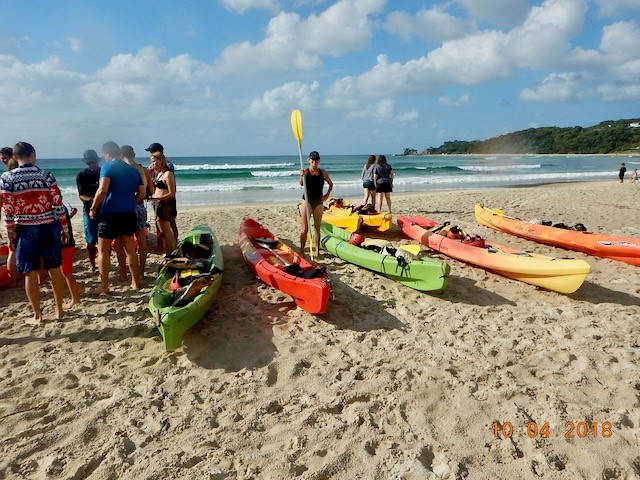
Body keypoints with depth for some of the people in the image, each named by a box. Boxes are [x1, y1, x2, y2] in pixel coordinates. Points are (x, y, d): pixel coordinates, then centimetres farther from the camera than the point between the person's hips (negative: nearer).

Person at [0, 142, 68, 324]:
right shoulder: (47, 176, -2)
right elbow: (58, 204, -3)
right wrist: (65, 228, 4)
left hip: (25, 229, -1)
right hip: (48, 227, 1)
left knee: (30, 272, 6)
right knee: (54, 268, 10)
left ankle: (37, 316, 13)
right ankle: (59, 309, 19)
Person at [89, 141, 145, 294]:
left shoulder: (108, 167, -8)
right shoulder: (133, 170, 10)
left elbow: (102, 190, -20)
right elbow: (141, 193, 12)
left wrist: (93, 208, -9)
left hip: (110, 214, -6)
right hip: (129, 214, 6)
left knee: (103, 251, 5)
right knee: (130, 249, 15)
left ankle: (104, 286, 7)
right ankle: (135, 282, 21)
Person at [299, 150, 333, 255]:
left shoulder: (322, 173, 4)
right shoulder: (305, 171, -5)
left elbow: (331, 184, 17)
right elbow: (301, 184, -22)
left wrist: (327, 195, 4)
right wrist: (302, 176, -42)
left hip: (318, 203, 3)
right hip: (307, 202, -3)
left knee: (317, 228, 9)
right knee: (305, 229, 0)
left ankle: (317, 251, 16)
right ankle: (302, 251, 7)